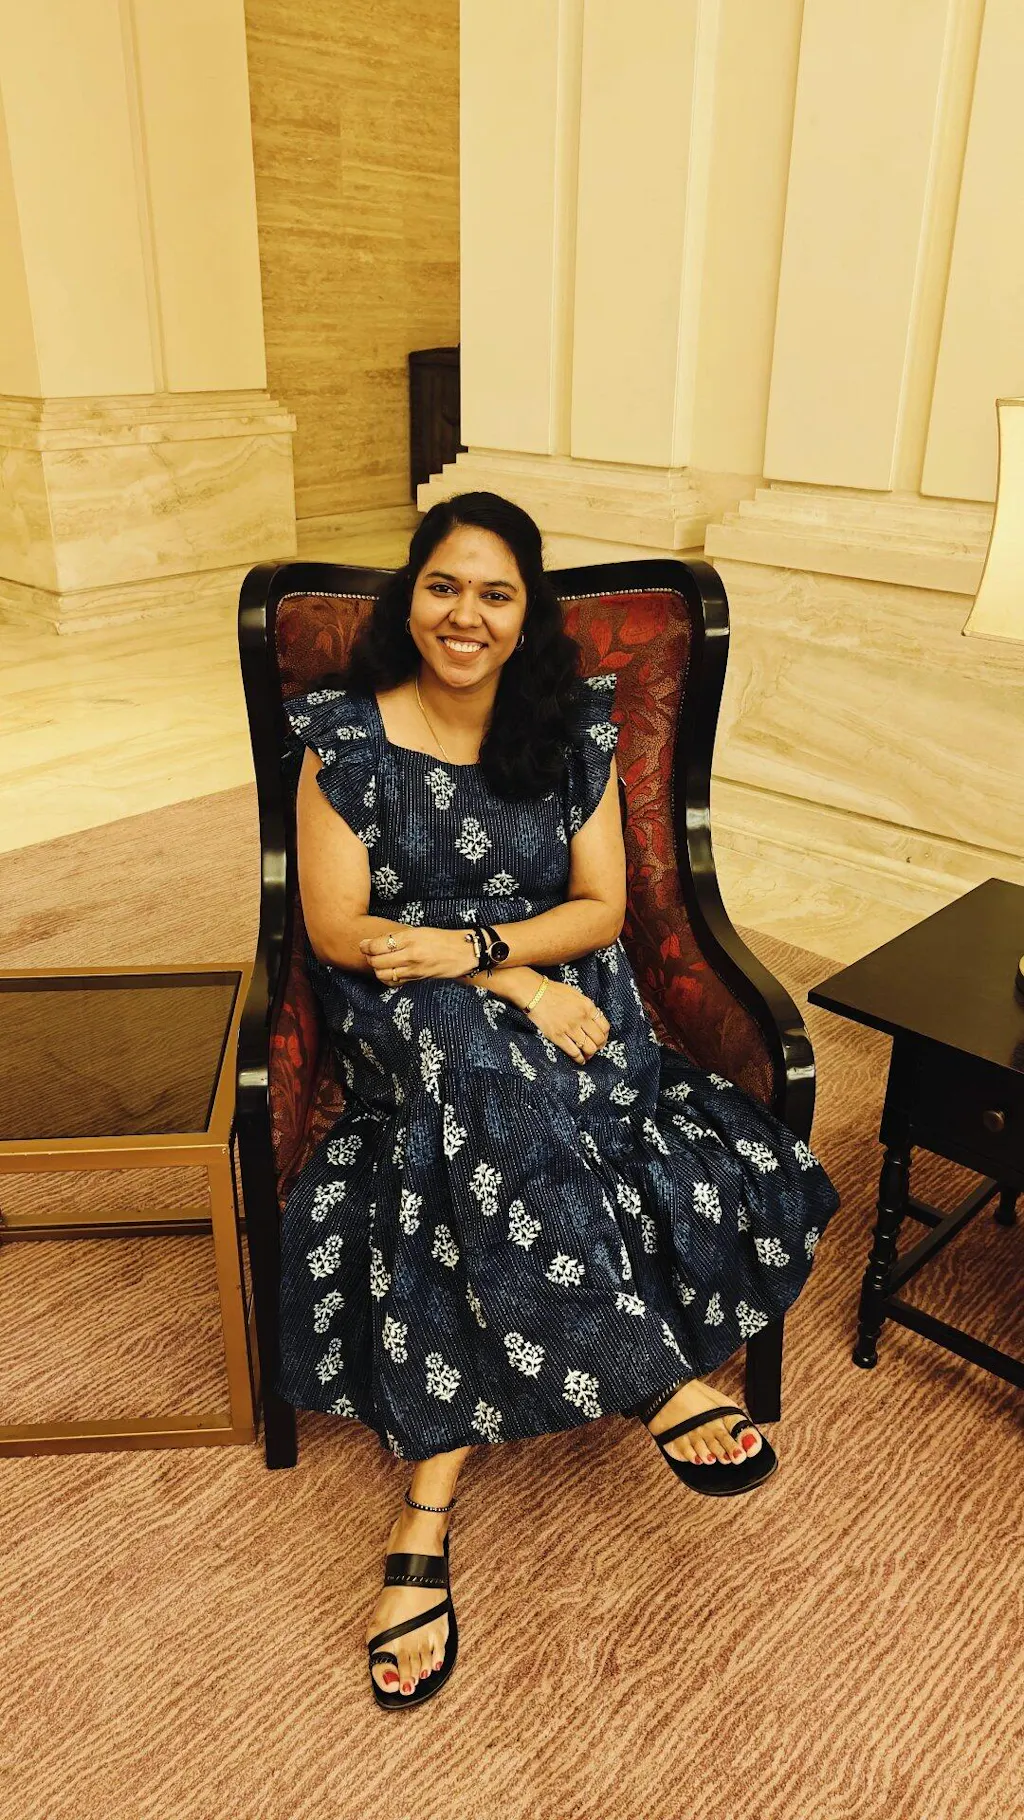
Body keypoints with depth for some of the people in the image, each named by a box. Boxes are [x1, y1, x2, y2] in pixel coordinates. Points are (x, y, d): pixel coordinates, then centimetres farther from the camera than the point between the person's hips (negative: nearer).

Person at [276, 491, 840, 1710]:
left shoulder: (573, 729, 6)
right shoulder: (344, 736, 0)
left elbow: (602, 907, 3)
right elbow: (335, 930, -5)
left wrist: (471, 944, -15)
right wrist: (511, 978, -15)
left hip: (557, 999, 2)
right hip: (408, 1023, -2)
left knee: (480, 1160, -30)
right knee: (487, 1072, -35)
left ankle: (427, 1514, -18)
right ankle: (653, 1379, -23)